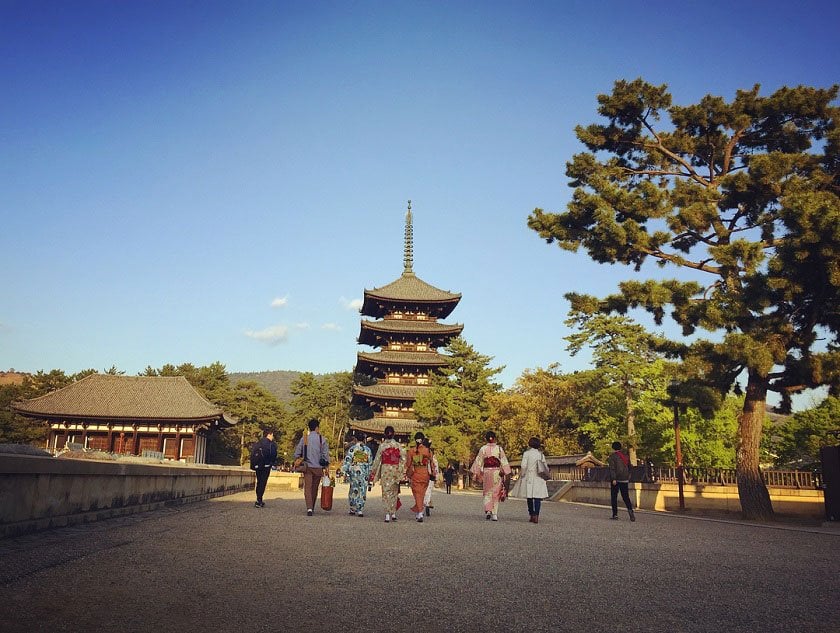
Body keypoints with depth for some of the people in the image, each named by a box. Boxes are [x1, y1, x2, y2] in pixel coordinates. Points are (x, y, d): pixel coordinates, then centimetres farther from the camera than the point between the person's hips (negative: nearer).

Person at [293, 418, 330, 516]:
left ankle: (309, 508, -19)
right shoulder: (322, 439, -4)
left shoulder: (304, 438, 0)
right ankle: (312, 508, 24)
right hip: (318, 467, 0)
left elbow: (297, 453, 3)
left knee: (307, 488, -3)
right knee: (315, 488, 14)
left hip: (307, 467, 0)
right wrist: (326, 466, 5)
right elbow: (325, 454, -4)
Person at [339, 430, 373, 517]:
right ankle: (360, 510, -1)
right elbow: (370, 462, 9)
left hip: (354, 471, -2)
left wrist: (344, 471, -4)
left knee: (354, 490, 10)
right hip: (364, 472, 2)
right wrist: (369, 473, 16)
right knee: (362, 491, 4)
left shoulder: (352, 449, -5)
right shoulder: (368, 449, 5)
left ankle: (353, 509, 14)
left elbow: (347, 461, -9)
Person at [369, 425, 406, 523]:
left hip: (385, 469, -2)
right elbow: (403, 458, -3)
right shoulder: (398, 445, 1)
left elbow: (377, 460, -2)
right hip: (396, 470, 2)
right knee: (394, 492, 14)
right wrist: (402, 472, 4)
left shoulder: (382, 445, -5)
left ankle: (387, 514, -6)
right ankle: (393, 513, 17)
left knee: (386, 491, 1)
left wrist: (373, 473, 7)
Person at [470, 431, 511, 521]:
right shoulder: (499, 448, -2)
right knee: (496, 493, 8)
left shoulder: (483, 449, -2)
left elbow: (478, 462, -1)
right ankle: (494, 514, 6)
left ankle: (488, 510, -9)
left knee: (487, 493, 10)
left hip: (486, 472, 0)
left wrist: (475, 473, 5)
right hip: (497, 472, 0)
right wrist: (507, 473, 2)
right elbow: (504, 461, -2)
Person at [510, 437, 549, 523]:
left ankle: (532, 515, 9)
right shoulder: (541, 454, 6)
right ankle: (536, 516, -11)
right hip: (539, 478, 2)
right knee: (538, 497, -1)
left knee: (529, 497, 7)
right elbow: (545, 467, 7)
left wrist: (521, 476, -2)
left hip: (529, 477, -2)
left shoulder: (526, 453, -4)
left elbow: (523, 466, -10)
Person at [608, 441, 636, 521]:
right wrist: (628, 478, 24)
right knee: (626, 497, 5)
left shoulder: (612, 456, -6)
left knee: (614, 497, 5)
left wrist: (613, 479, -18)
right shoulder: (626, 456, 11)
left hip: (616, 479, -5)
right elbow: (629, 468, 16)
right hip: (625, 480, 5)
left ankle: (615, 514, 5)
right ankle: (630, 510, -18)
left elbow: (612, 468, -15)